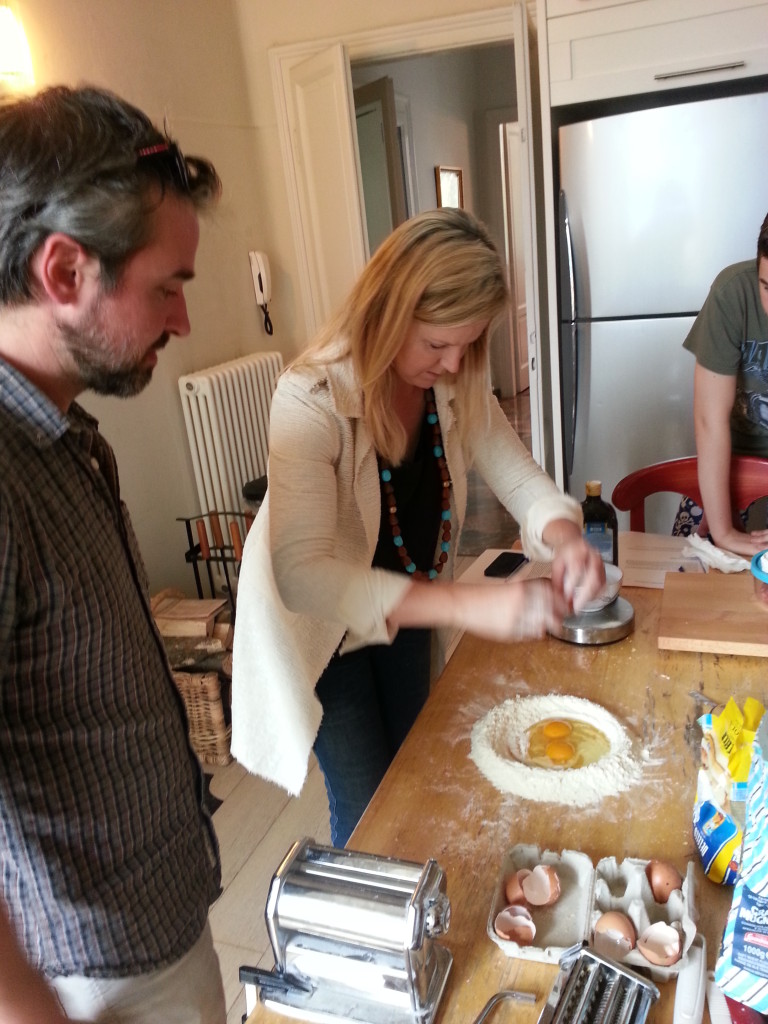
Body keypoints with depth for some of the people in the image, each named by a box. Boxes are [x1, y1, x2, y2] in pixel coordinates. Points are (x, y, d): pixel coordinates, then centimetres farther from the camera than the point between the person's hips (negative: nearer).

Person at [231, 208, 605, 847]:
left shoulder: (457, 384, -13)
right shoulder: (312, 400, -33)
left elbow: (521, 479, -8)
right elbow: (300, 573, -40)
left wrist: (563, 536, -32)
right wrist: (466, 605, -48)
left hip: (409, 616, 6)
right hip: (320, 624, -6)